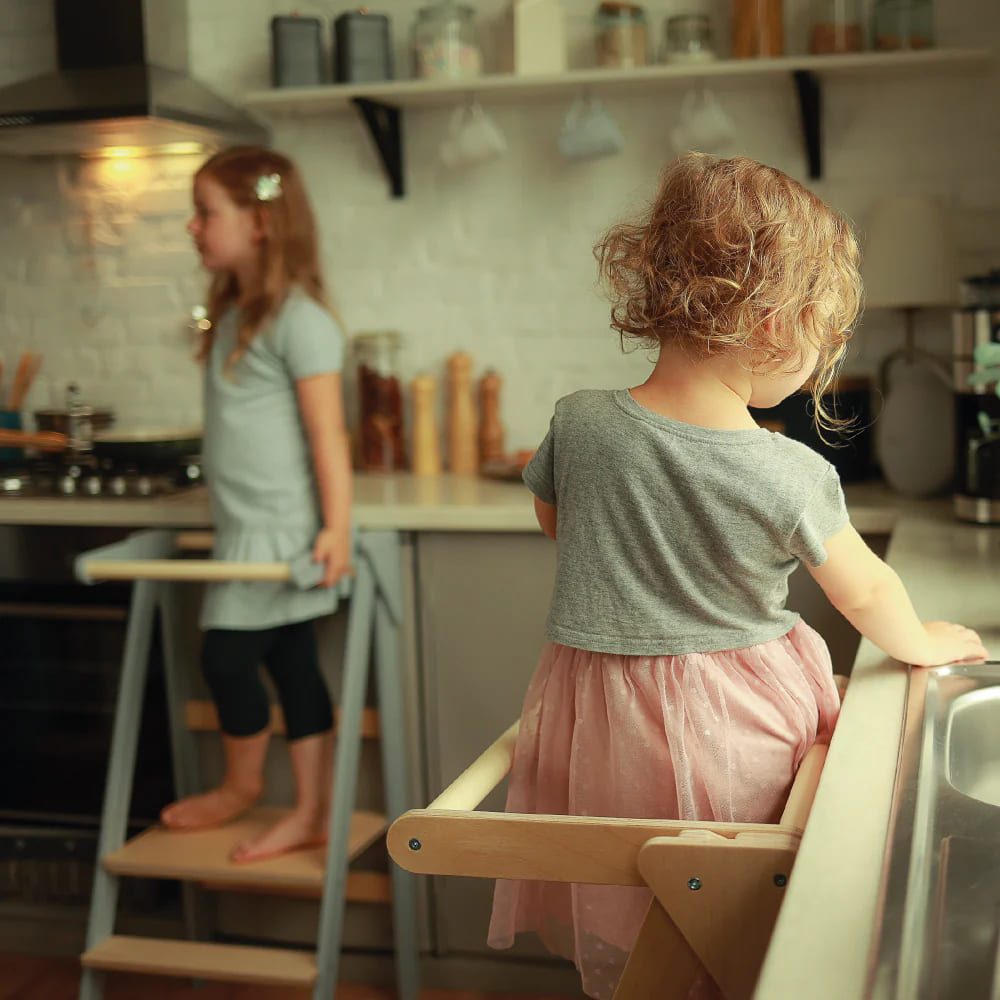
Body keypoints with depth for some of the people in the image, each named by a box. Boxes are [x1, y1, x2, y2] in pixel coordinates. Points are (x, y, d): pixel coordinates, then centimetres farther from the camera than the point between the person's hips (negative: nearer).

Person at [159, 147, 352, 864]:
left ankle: (243, 784, 21)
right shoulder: (233, 314, 13)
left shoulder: (299, 319, -13)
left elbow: (327, 431, -16)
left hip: (284, 529, -8)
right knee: (292, 665, 10)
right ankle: (311, 816, 17)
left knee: (228, 654, -4)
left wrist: (337, 527, -20)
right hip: (246, 529, 8)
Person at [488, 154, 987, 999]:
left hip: (600, 738, 3)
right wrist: (923, 644, 18)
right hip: (734, 734, -2)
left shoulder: (578, 424, -11)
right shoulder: (793, 476, -19)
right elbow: (867, 592, -2)